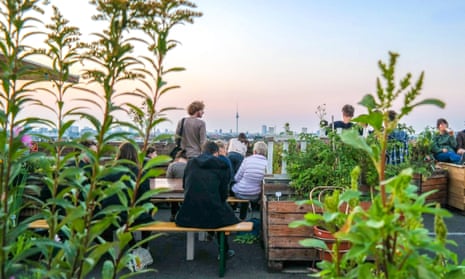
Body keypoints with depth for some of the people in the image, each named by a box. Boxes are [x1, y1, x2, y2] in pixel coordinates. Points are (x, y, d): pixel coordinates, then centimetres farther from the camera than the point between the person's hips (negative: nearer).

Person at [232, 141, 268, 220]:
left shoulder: (247, 160, -13)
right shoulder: (267, 163, -9)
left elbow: (237, 178, -6)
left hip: (240, 194, -2)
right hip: (255, 196, 2)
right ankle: (242, 217, 46)